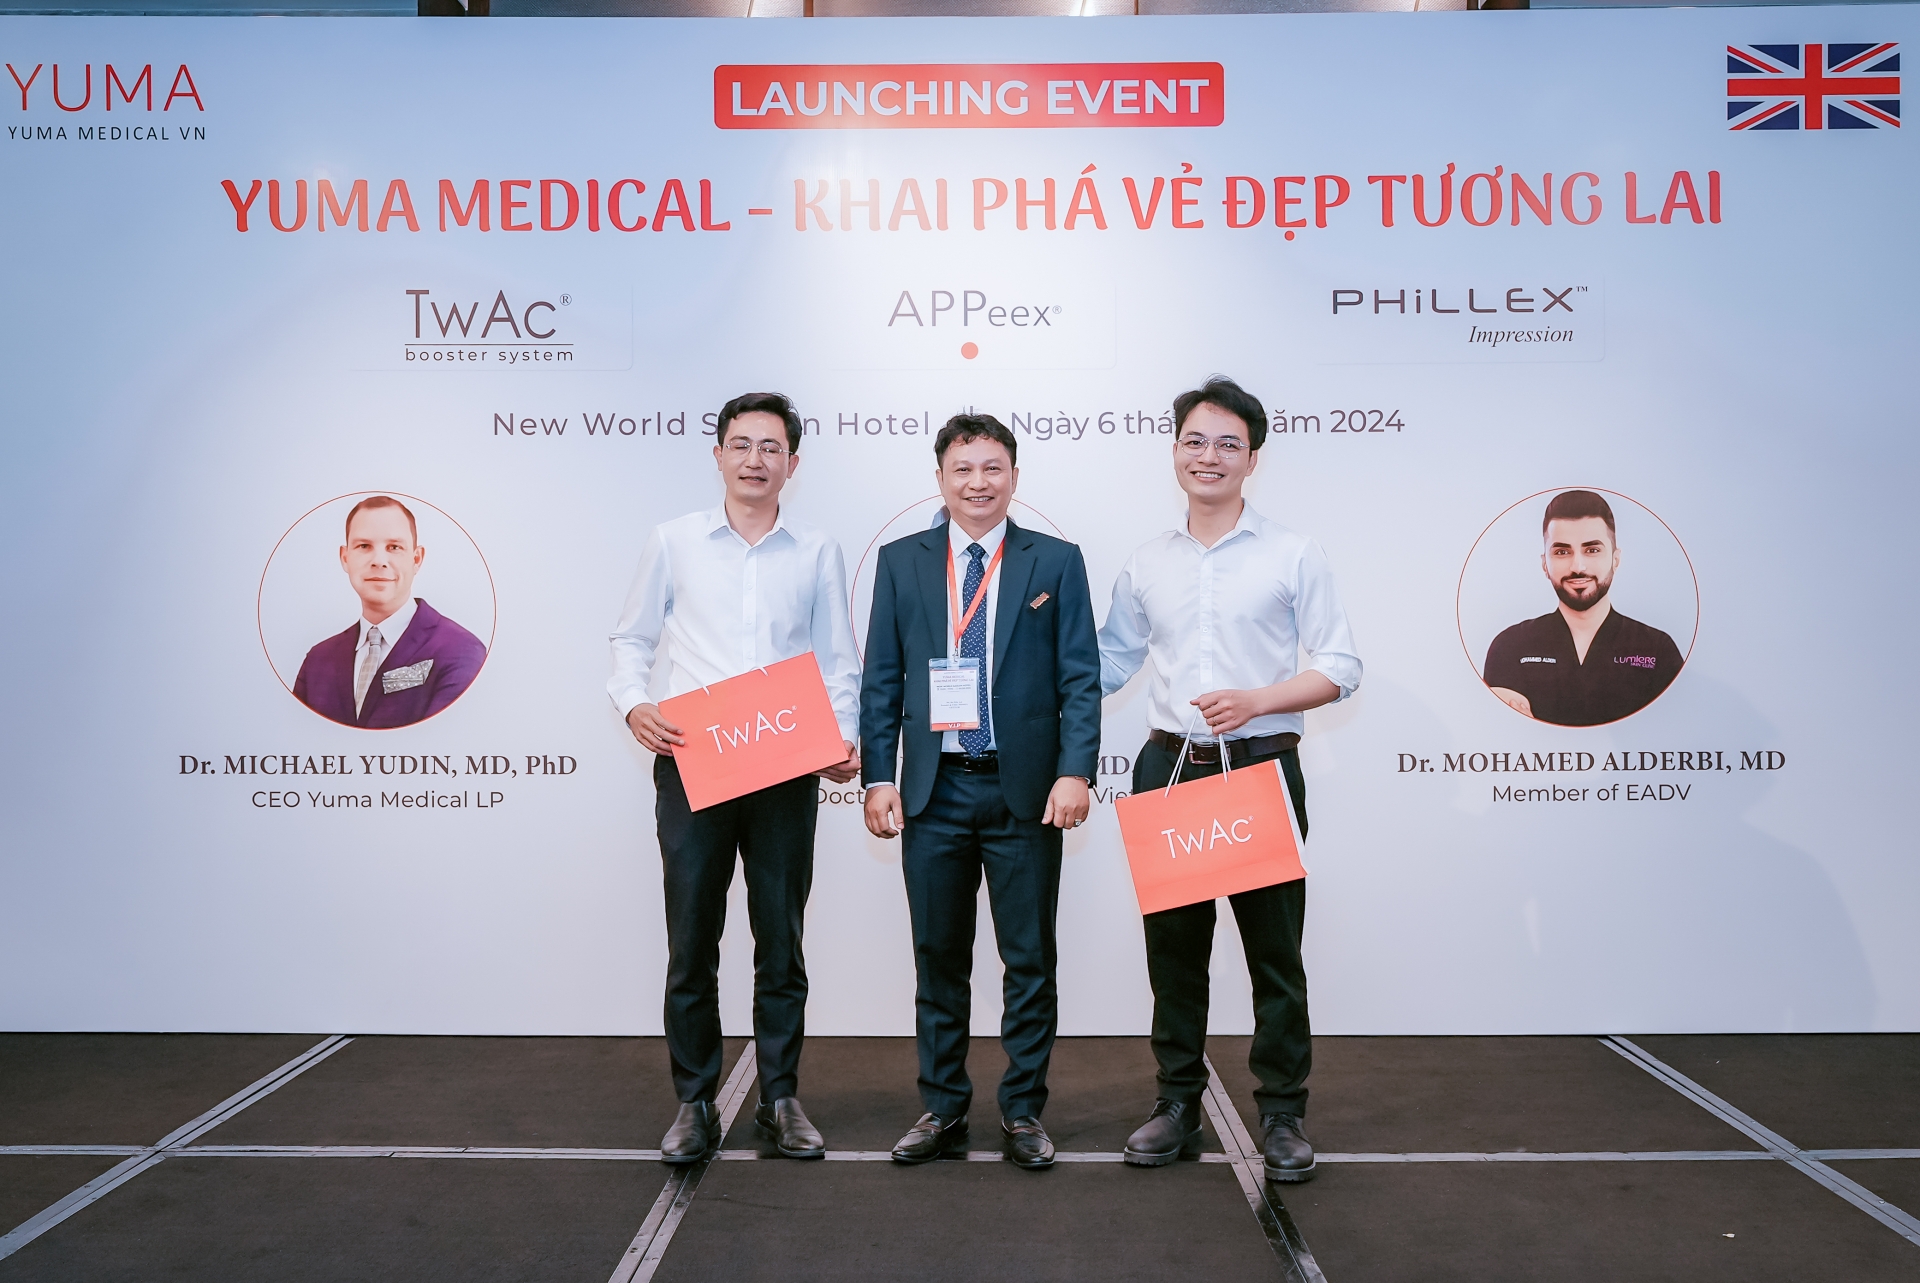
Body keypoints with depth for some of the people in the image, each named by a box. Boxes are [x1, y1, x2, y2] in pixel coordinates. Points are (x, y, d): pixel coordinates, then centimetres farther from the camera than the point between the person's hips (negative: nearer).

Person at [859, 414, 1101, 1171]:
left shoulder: (1056, 562, 3)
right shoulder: (900, 562, 7)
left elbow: (1080, 679, -1)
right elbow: (881, 680, 6)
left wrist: (1075, 771, -13)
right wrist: (878, 777, -2)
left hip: (1025, 790, -1)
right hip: (934, 792, 2)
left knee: (1029, 961, 7)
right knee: (938, 960, 11)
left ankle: (1022, 1113, 21)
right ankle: (942, 1111, 24)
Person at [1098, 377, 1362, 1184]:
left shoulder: (1294, 557, 1)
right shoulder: (1145, 564, 10)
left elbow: (1341, 668, -2)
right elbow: (1109, 664, 17)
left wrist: (1258, 699, -15)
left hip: (1261, 768, -3)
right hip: (1168, 767, 3)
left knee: (1274, 947, 3)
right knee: (1173, 945, 9)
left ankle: (1283, 1115, 17)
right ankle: (1178, 1106, 22)